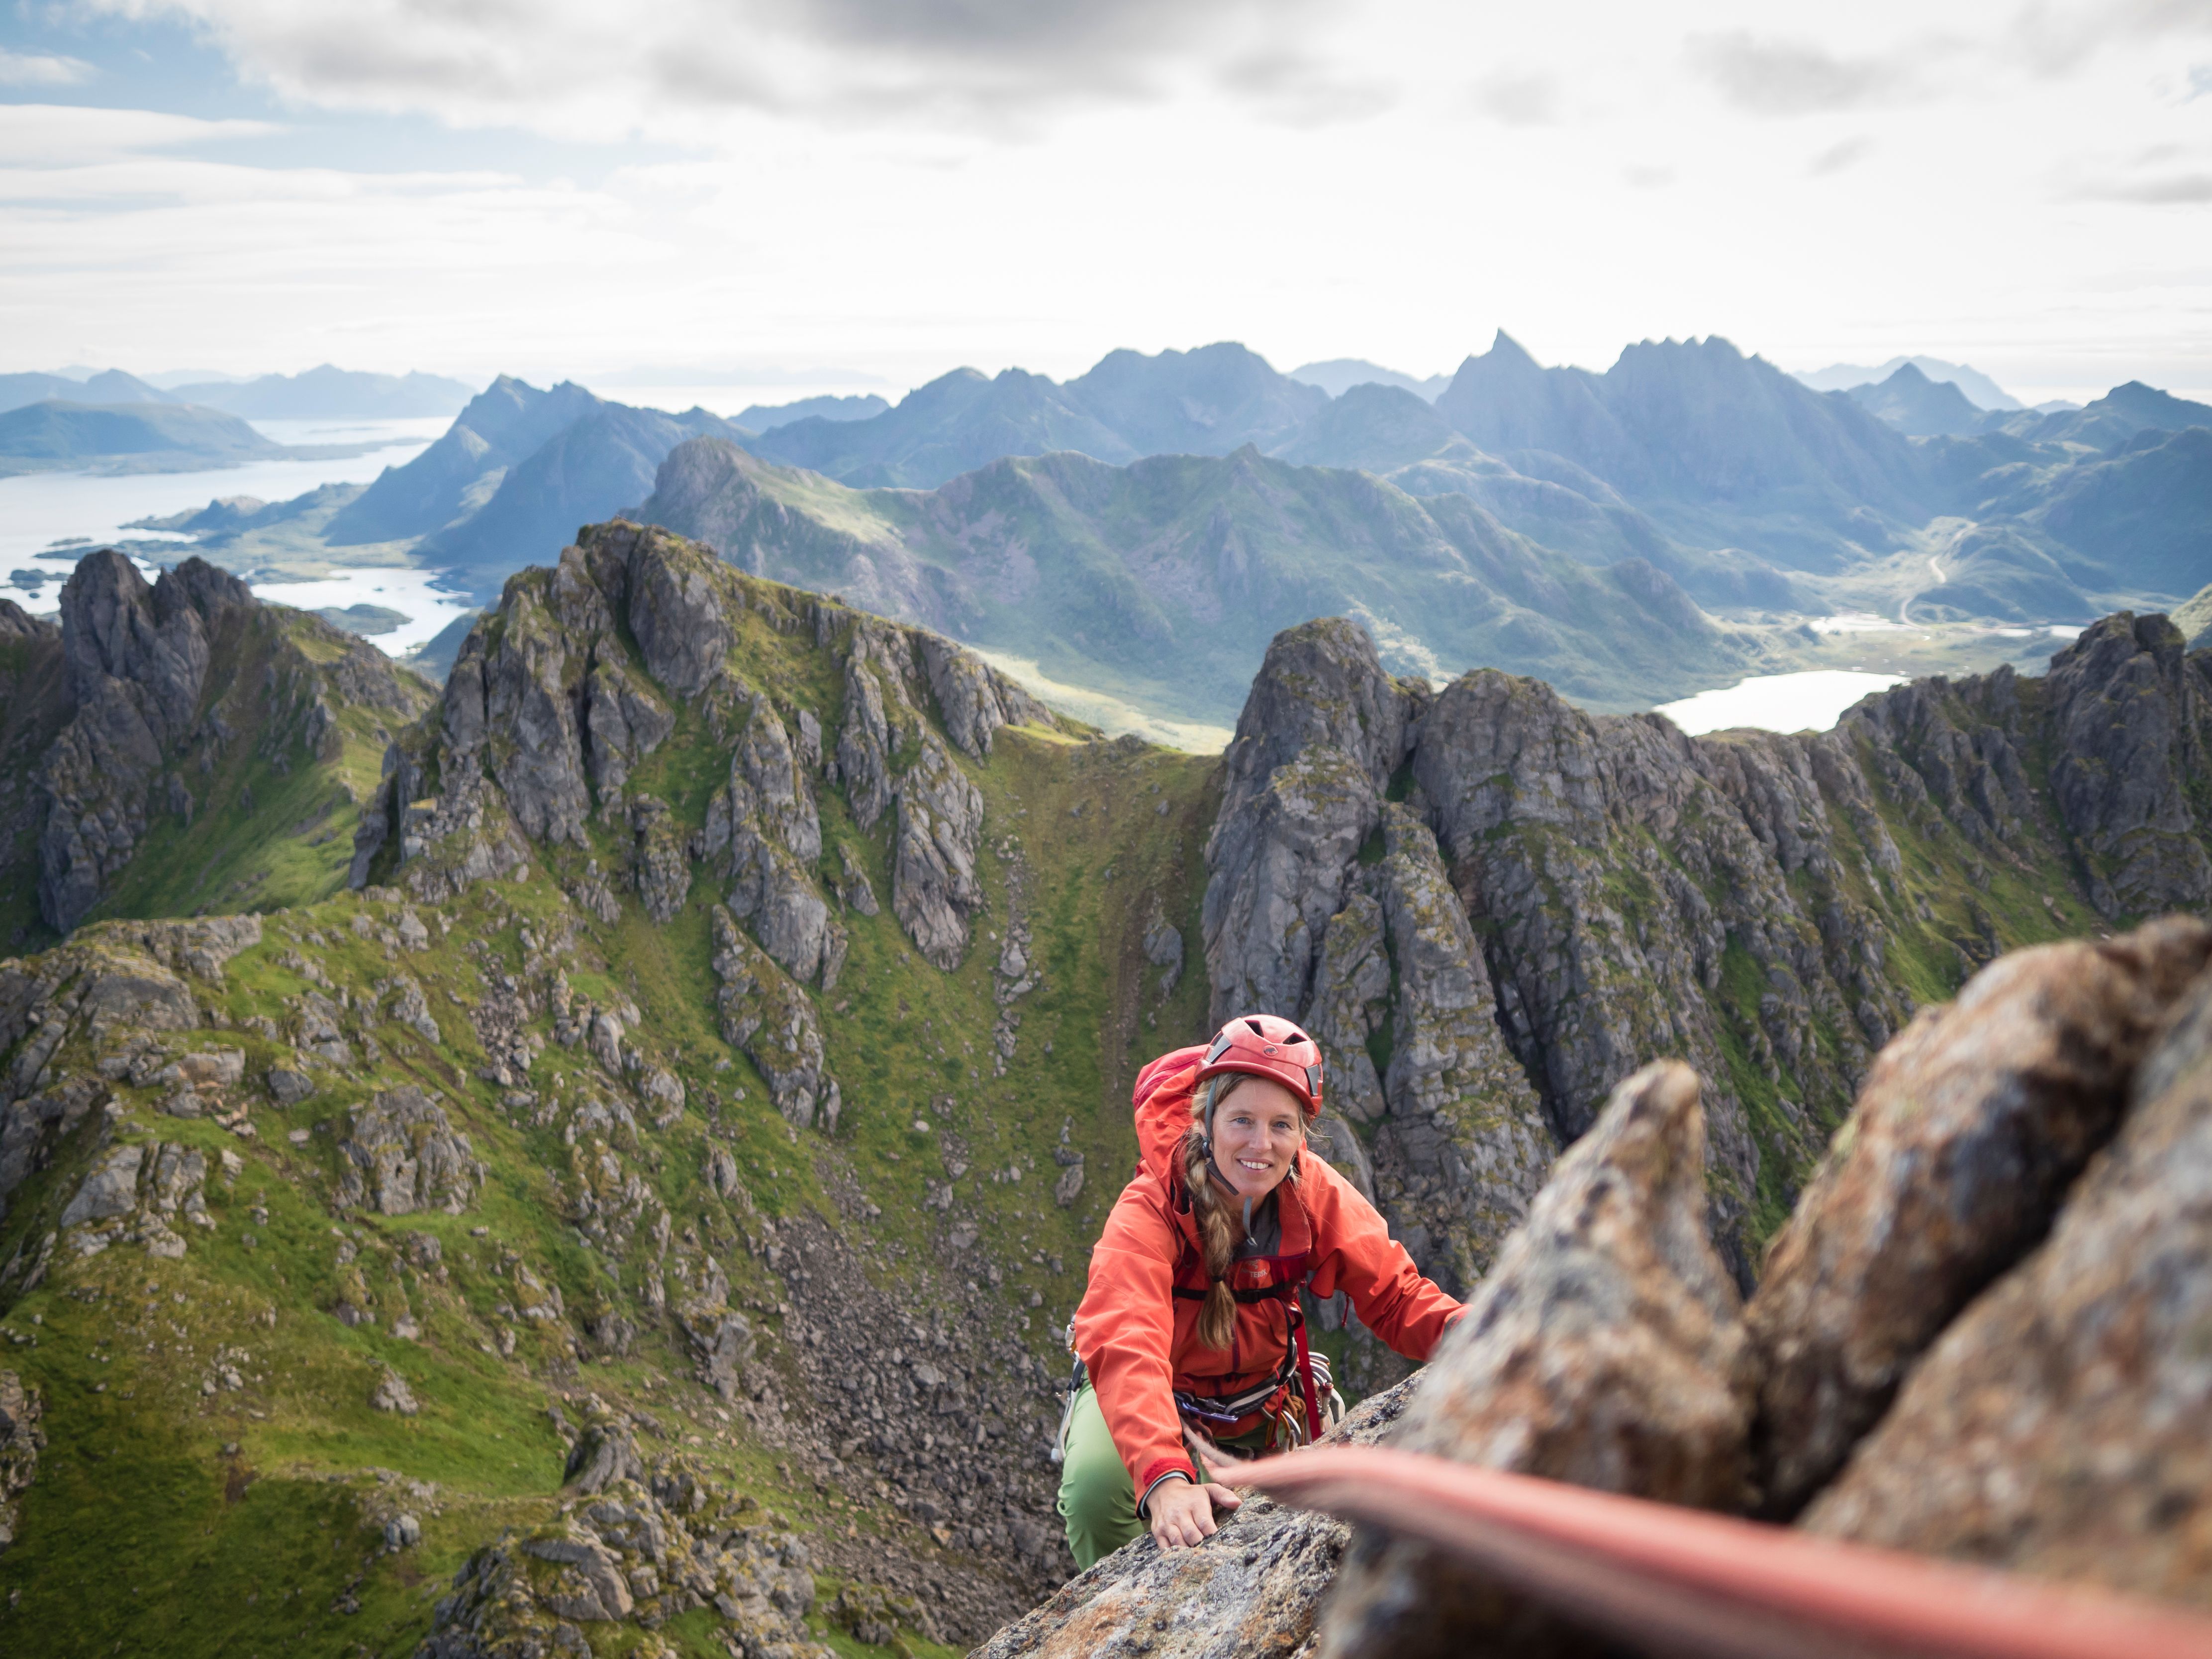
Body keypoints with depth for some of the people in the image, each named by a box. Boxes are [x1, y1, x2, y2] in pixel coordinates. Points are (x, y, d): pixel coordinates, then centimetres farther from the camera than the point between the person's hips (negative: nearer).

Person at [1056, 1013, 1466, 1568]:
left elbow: (1395, 1295, -15)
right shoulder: (1149, 1212, -34)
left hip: (1258, 1402, 4)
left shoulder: (1316, 1195, -20)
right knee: (1097, 1483, -30)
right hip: (1151, 1398, -4)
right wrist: (1165, 1480, -64)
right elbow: (1128, 1351, -47)